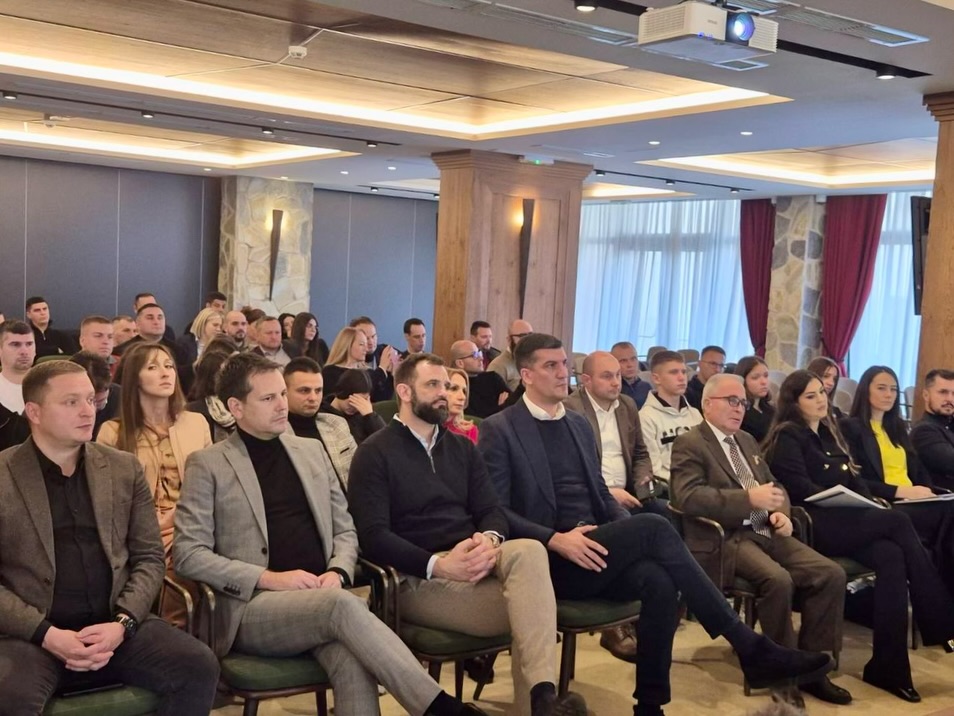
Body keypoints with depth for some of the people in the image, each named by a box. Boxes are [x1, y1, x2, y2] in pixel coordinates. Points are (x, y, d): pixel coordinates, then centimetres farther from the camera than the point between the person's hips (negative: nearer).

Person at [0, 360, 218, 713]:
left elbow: (149, 557, 8)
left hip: (113, 626, 3)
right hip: (31, 634, -3)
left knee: (199, 667, -19)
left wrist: (121, 623, -8)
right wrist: (45, 634, -15)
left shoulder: (124, 469, 10)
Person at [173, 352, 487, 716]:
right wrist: (269, 578, -14)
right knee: (342, 604, -35)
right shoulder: (208, 465, 3)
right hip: (254, 608, -3)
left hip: (322, 598, 4)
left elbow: (345, 530, 19)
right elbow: (188, 554, -4)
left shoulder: (311, 451, 17)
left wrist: (337, 572, -4)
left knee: (354, 660, -33)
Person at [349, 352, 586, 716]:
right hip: (418, 578, -5)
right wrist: (439, 564, -26)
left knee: (529, 550, -31)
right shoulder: (375, 453, 0)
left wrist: (490, 540, -16)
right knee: (527, 608, -30)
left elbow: (492, 510, 10)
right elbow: (373, 536, -12)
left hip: (471, 562, 5)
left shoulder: (462, 448, 19)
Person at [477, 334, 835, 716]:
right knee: (653, 527, -26)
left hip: (592, 549, 6)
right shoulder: (499, 429, -3)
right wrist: (555, 540, -23)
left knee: (658, 580, -28)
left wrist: (630, 534, -1)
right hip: (548, 561, -6)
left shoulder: (579, 424, 18)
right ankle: (751, 648, -21)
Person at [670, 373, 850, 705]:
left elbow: (774, 485, 25)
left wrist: (781, 512, 1)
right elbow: (688, 497, -17)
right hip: (725, 538, -8)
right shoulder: (689, 444, -3)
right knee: (778, 580, -32)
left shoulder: (747, 440, 23)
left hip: (765, 532, 8)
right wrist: (749, 498, -23)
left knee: (831, 574, -12)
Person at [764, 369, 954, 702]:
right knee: (898, 522, -25)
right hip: (815, 525, -7)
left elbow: (854, 481, 20)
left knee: (892, 557, -26)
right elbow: (801, 490, -12)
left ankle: (888, 664, -25)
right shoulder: (787, 437, 0)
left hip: (847, 521, 7)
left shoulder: (829, 433, 24)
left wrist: (871, 505, -1)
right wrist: (850, 506, -16)